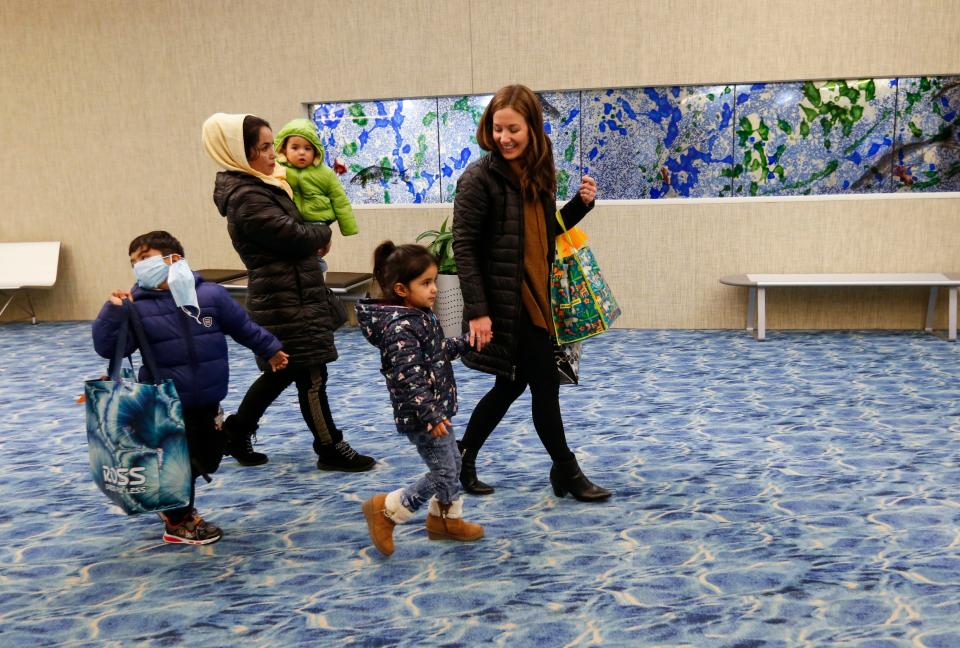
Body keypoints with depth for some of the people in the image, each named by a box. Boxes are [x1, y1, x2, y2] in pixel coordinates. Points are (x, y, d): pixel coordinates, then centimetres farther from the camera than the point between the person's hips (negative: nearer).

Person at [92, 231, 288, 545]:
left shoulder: (211, 294, -4)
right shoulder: (137, 307, -8)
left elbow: (244, 326, 9)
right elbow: (107, 348, -12)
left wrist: (270, 350, 18)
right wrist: (113, 311, -23)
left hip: (207, 403, 4)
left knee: (207, 460, 17)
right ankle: (179, 521, 28)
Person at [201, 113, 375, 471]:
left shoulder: (257, 186, 11)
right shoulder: (247, 198, -19)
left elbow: (289, 225, 22)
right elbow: (297, 237, -20)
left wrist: (314, 234, 1)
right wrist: (324, 232, 0)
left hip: (285, 297, 10)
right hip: (288, 302, -10)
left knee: (282, 372, 19)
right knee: (311, 377, 0)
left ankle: (235, 432, 31)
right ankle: (330, 450, 12)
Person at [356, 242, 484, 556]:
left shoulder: (419, 316, 7)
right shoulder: (400, 327, -25)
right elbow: (409, 378, -29)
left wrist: (466, 342, 19)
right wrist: (431, 415, -30)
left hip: (437, 410, 10)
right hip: (421, 417, -10)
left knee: (452, 465, 19)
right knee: (444, 475, -3)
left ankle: (445, 520, 38)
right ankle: (385, 510, 11)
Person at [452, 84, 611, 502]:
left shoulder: (537, 175, 10)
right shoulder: (479, 178, -12)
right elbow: (463, 247, -15)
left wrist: (580, 204, 1)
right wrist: (477, 310, -21)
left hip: (534, 298, 8)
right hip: (505, 303, -8)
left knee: (512, 384, 16)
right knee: (545, 385, 0)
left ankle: (463, 457, 32)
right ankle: (567, 472, 17)